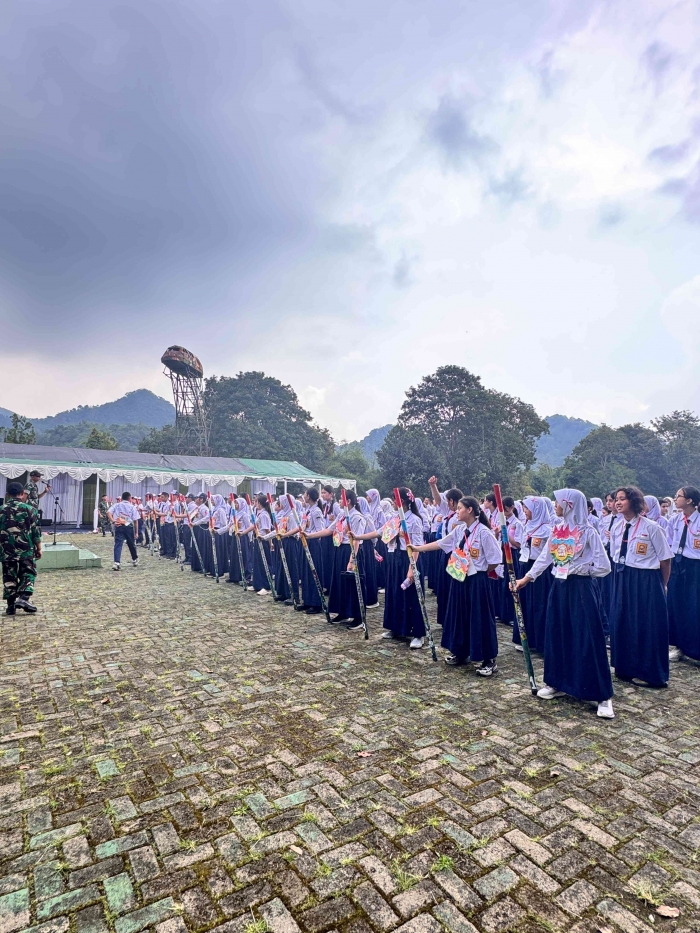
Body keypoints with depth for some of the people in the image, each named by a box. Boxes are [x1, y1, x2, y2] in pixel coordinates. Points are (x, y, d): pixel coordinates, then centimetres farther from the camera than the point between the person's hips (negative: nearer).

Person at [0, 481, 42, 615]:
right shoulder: (29, 509, -5)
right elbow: (36, 532, -5)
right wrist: (39, 549, 3)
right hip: (26, 550, -3)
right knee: (28, 575, 8)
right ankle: (24, 598, -9)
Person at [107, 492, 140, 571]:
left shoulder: (116, 505, 11)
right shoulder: (133, 507, 6)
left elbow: (109, 513, -5)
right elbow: (135, 521, 2)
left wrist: (113, 522, -8)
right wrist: (136, 532, 6)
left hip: (118, 526, 1)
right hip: (129, 527, 0)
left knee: (118, 544, -4)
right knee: (132, 544, 16)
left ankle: (117, 562, -18)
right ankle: (135, 560, 33)